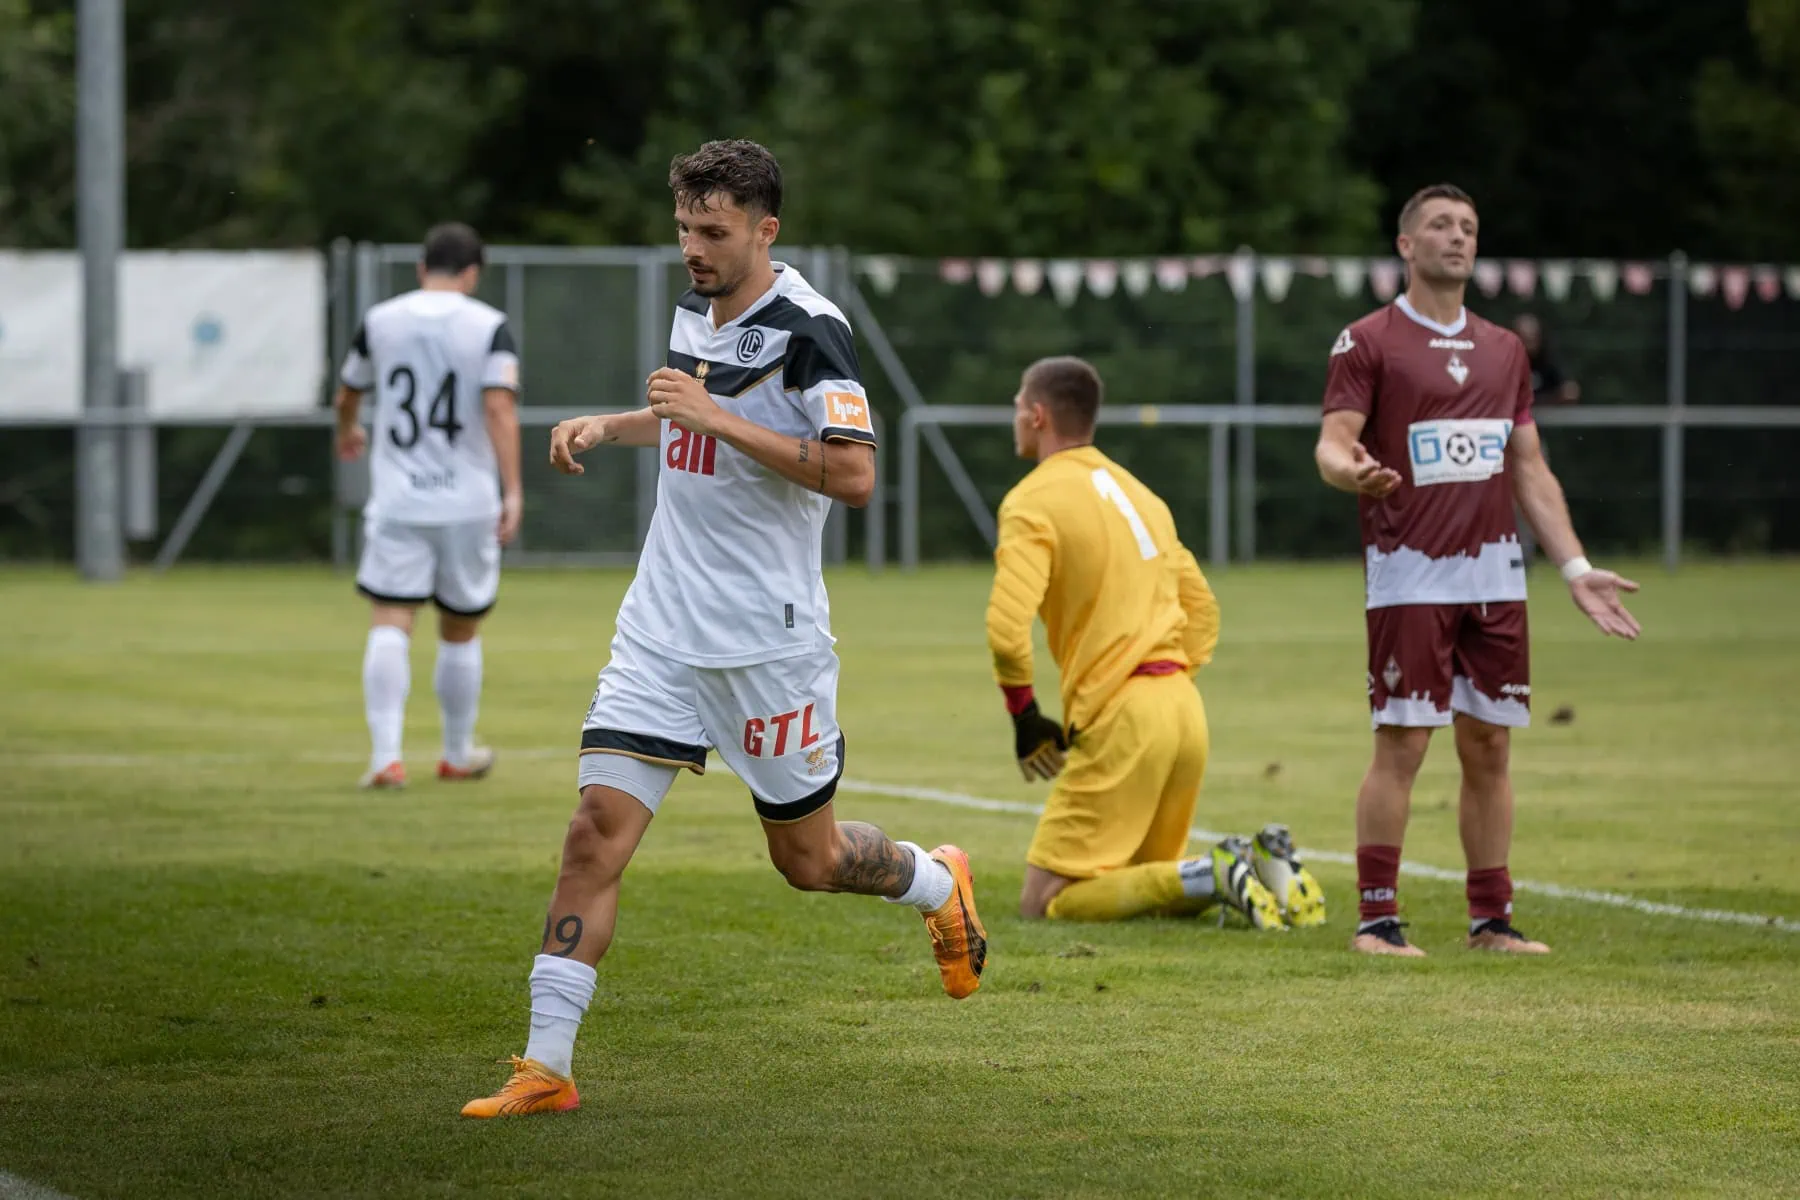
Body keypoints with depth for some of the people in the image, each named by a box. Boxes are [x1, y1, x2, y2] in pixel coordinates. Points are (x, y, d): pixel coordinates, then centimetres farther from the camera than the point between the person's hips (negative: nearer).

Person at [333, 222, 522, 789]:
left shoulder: (381, 320, 5)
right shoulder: (489, 326, -3)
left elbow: (347, 394, 21)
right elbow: (500, 406, -15)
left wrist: (348, 432, 43)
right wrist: (512, 490, -16)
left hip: (397, 501, 0)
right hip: (468, 501, 0)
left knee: (389, 625, -5)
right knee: (461, 631, 14)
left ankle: (386, 756, -20)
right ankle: (458, 754, 28)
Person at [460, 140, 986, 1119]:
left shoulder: (807, 328, -14)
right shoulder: (696, 311, 9)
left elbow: (854, 475, -24)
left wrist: (715, 416, -25)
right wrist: (607, 426, 14)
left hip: (767, 640, -6)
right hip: (662, 631, 6)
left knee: (808, 859, 9)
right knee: (595, 833, -8)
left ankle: (939, 885, 41)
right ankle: (545, 1067, -7)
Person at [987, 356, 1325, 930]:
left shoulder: (1033, 501, -5)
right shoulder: (1133, 489, 21)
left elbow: (1007, 628, -18)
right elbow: (1203, 609, 25)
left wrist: (1024, 718, -4)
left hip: (1117, 718, -8)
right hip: (1185, 706, 8)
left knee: (1044, 902, -5)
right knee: (1143, 879, 21)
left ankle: (1211, 876, -20)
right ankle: (1258, 862, -4)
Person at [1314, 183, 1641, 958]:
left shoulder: (1503, 350, 18)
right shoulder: (1369, 341, 0)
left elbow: (1530, 471, 20)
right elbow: (1332, 444, -9)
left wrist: (1575, 567, 14)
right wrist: (1353, 472, -33)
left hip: (1495, 575, 5)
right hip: (1409, 575, -5)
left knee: (1489, 749, 6)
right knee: (1401, 745, -8)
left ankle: (1491, 919, 12)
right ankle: (1377, 918, -2)